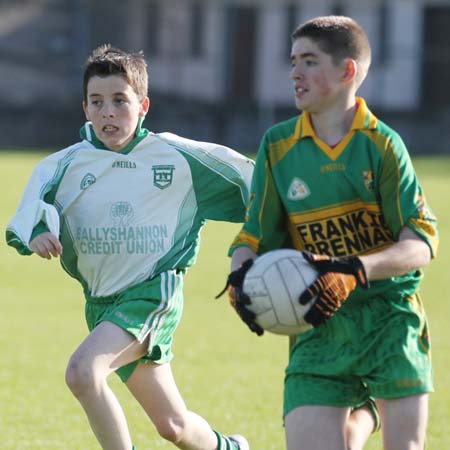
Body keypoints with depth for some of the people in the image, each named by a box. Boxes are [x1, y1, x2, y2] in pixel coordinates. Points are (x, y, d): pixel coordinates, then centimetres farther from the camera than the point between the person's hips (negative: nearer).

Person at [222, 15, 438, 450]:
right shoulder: (278, 145, 6)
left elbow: (422, 243, -8)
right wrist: (238, 278, -11)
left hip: (391, 318, -2)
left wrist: (354, 272, -22)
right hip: (320, 324, 2)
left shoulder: (381, 144, -3)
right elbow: (254, 234, 10)